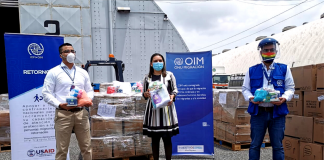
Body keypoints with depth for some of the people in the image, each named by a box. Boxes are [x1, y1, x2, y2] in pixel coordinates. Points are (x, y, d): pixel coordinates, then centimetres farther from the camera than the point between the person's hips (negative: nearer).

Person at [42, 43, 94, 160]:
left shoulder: (83, 72, 16)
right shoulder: (53, 72, 4)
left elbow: (89, 90, 20)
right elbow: (46, 93, -1)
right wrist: (59, 104, -14)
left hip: (81, 113, 4)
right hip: (63, 114, -3)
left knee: (86, 147, 7)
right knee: (62, 149, 2)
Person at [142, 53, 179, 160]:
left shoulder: (169, 75, 5)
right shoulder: (147, 77, 7)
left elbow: (175, 90, 7)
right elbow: (144, 94, 12)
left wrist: (172, 97, -14)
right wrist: (146, 94, -11)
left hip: (166, 108, -1)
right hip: (153, 108, 1)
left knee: (167, 138, 3)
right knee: (154, 139, 8)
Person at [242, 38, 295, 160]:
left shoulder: (284, 69, 9)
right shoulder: (252, 71, 8)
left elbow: (290, 88, 9)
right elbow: (245, 88, 10)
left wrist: (284, 98, -11)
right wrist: (250, 98, -10)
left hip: (277, 112, 0)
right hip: (258, 112, 0)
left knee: (277, 146, 8)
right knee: (255, 145, 7)